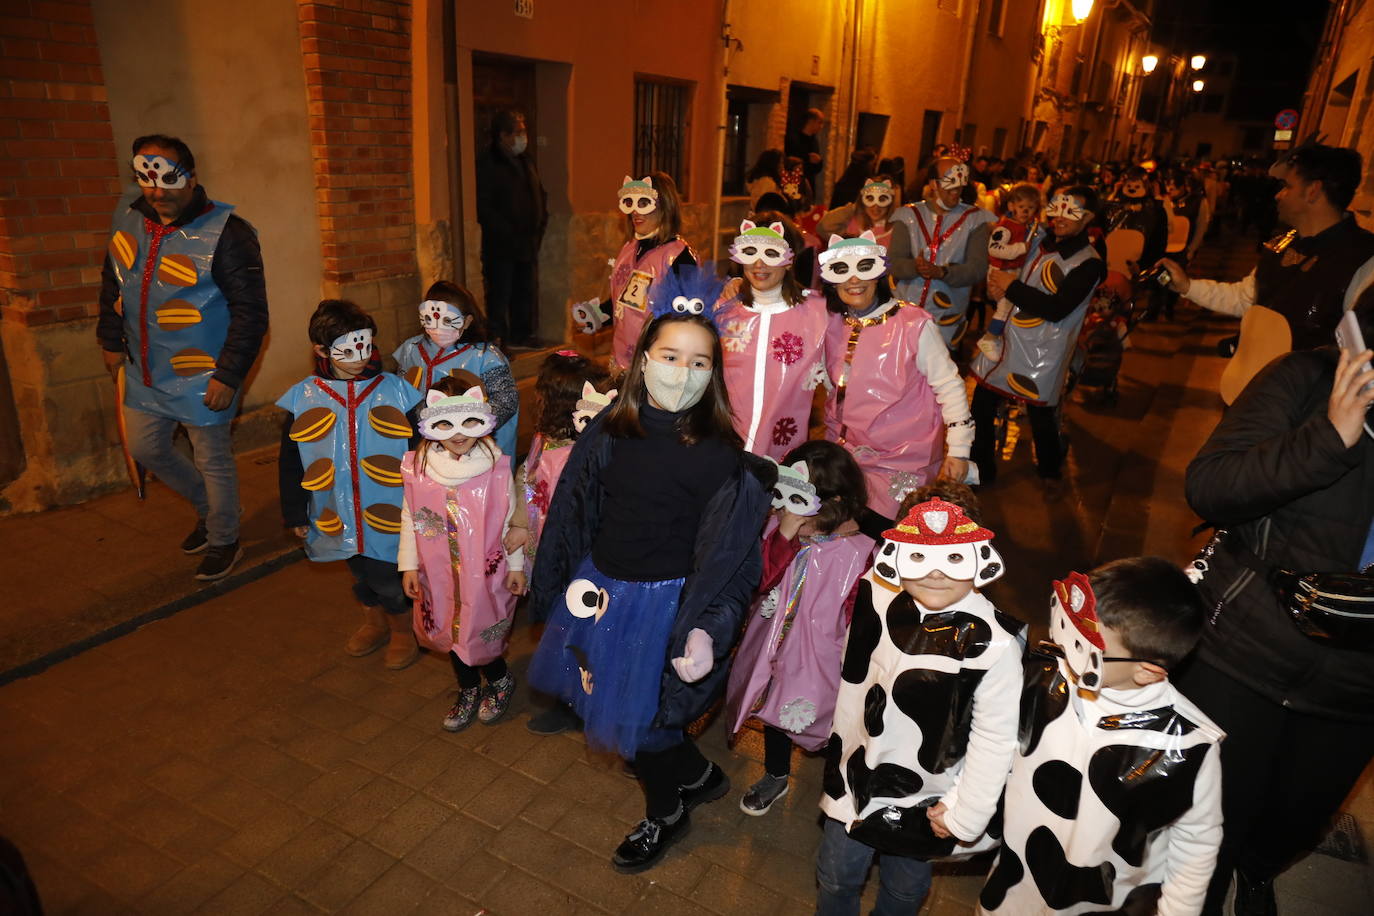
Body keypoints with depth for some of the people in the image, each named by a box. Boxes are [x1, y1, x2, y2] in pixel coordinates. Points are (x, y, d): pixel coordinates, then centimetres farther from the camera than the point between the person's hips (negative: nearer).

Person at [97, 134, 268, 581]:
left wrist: (229, 375, -21)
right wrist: (111, 341, 15)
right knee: (145, 447, 18)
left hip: (202, 376, -7)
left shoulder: (226, 233, -19)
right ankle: (207, 507, 41)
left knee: (212, 460, 5)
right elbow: (112, 284, 17)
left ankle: (223, 542, 27)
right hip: (144, 371, 7)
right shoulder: (129, 221, 2)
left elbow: (250, 311, -20)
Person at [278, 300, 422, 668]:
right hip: (338, 518, 3)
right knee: (361, 573, 22)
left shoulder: (394, 390, -9)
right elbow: (290, 462, 5)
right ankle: (374, 624, 48)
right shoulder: (304, 397, -3)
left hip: (389, 515, -3)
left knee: (390, 579, 8)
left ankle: (402, 633, 36)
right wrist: (295, 514, 7)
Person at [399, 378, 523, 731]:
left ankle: (500, 680, 37)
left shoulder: (496, 467, -13)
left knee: (479, 633, 4)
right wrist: (409, 565, 4)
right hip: (440, 573, 3)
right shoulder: (417, 467, -8)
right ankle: (468, 690, 43)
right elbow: (410, 518, 2)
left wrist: (516, 565, 0)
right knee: (450, 632, 18)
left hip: (486, 570, -3)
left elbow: (510, 518, -4)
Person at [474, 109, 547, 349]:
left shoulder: (525, 161, 17)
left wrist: (540, 224, 10)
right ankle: (497, 339, 3)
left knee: (527, 291, 13)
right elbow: (483, 206, -15)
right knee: (500, 293, -4)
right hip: (500, 246, -8)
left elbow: (540, 194, 25)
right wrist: (509, 232, -18)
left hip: (527, 242, 8)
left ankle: (523, 335, 24)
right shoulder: (486, 163, -9)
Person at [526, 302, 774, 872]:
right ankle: (699, 777, 45)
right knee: (604, 695, 19)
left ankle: (665, 815, 45)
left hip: (668, 602, -5)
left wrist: (708, 630, -25)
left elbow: (730, 554, -15)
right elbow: (571, 515, 5)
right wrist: (550, 589, 11)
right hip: (600, 588, 5)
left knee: (642, 714, 11)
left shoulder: (721, 454, -16)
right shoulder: (609, 433, -5)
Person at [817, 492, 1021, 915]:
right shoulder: (877, 599, -14)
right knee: (835, 879, 21)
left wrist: (966, 816, -11)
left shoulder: (993, 643, -28)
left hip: (925, 801, -3)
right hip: (856, 778, 3)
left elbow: (995, 738, -18)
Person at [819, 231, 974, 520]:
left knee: (877, 529, -5)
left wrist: (958, 450, -10)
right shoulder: (832, 328, 1)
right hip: (850, 456, 4)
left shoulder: (914, 323, -13)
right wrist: (832, 443, 12)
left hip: (905, 462, -4)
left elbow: (949, 385, -9)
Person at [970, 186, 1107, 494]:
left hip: (1040, 354, -6)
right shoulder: (1041, 243, 7)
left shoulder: (1088, 263, -12)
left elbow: (1057, 309, -21)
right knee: (981, 406, 10)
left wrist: (1011, 287, -18)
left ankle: (1049, 472, 35)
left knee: (1041, 416, 7)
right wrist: (996, 285, -6)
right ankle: (981, 469, 29)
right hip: (1004, 339, 6)